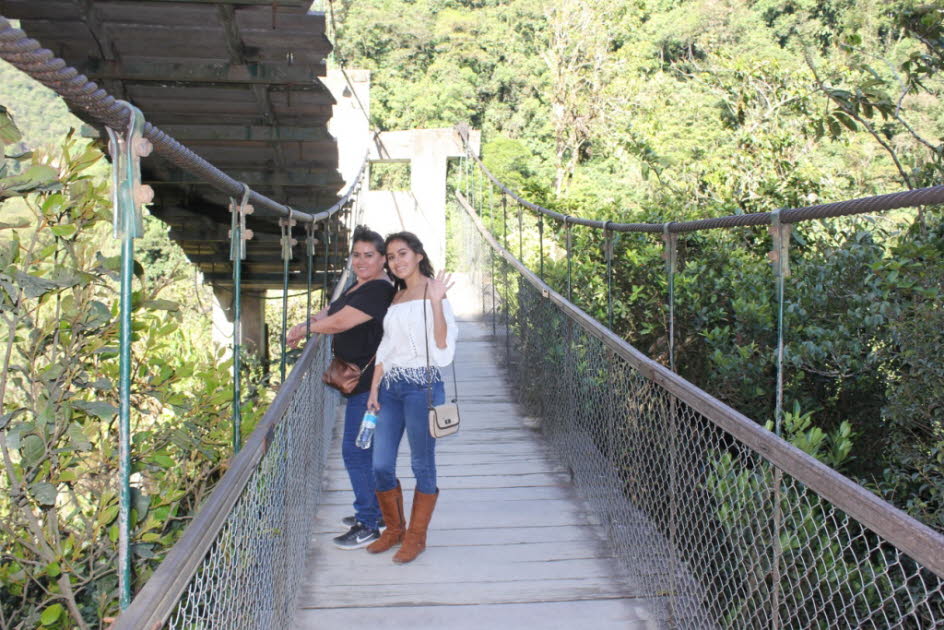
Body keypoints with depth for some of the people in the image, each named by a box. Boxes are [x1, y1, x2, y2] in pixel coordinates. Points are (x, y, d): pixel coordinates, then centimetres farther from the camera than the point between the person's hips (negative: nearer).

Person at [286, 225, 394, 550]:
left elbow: (339, 323, -19)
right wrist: (305, 326, -1)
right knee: (366, 448, 18)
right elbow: (331, 312, 20)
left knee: (356, 450, -6)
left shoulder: (378, 290, -18)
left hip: (368, 383, -11)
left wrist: (304, 328, -3)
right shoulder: (359, 287, 15)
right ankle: (375, 512, 30)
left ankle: (369, 525, 2)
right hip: (358, 380, 11)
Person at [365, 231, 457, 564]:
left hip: (422, 384, -6)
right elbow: (385, 349, 17)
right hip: (391, 386, 7)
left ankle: (416, 536, 18)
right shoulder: (396, 296, 17)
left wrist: (436, 301, -24)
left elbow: (441, 346, -15)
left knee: (423, 465, 4)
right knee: (381, 466, 5)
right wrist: (374, 389, 9)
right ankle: (394, 528, 26)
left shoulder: (433, 291, -4)